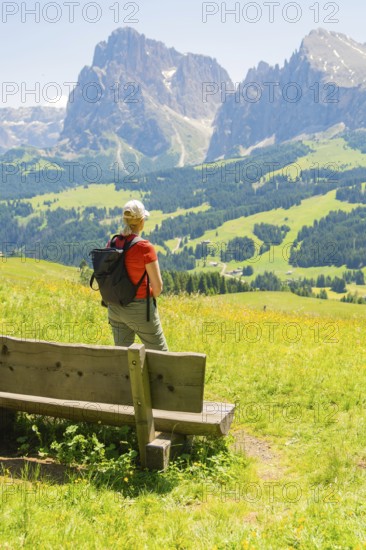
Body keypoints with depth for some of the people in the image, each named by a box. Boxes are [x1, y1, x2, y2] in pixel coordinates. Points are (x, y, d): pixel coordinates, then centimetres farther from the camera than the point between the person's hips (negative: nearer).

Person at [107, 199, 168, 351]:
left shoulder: (112, 244, -1)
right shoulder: (145, 247, -18)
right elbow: (158, 285, -14)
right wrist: (151, 298, 5)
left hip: (115, 308, 6)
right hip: (140, 309, -6)